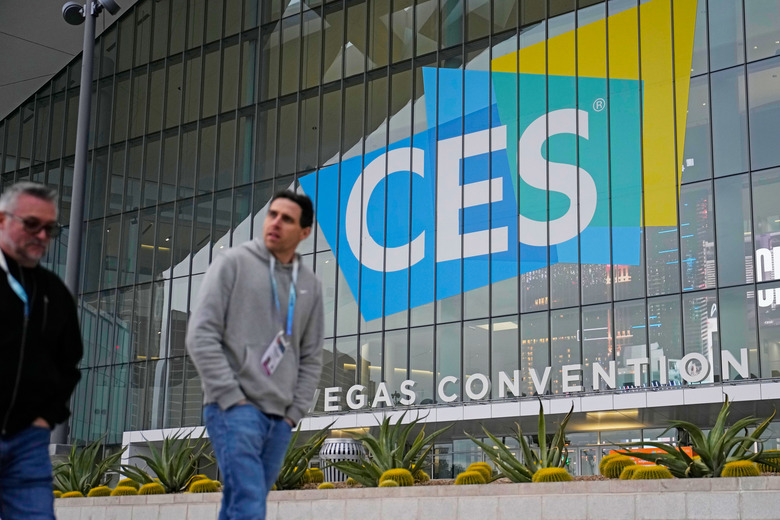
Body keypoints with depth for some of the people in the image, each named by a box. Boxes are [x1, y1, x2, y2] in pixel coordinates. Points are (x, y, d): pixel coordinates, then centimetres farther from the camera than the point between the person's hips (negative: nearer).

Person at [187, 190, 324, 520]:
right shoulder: (233, 263, 1)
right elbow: (202, 336, -5)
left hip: (279, 419, 5)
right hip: (235, 409, -5)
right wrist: (230, 397, -12)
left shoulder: (310, 286, 14)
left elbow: (311, 359, 16)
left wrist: (294, 413, 4)